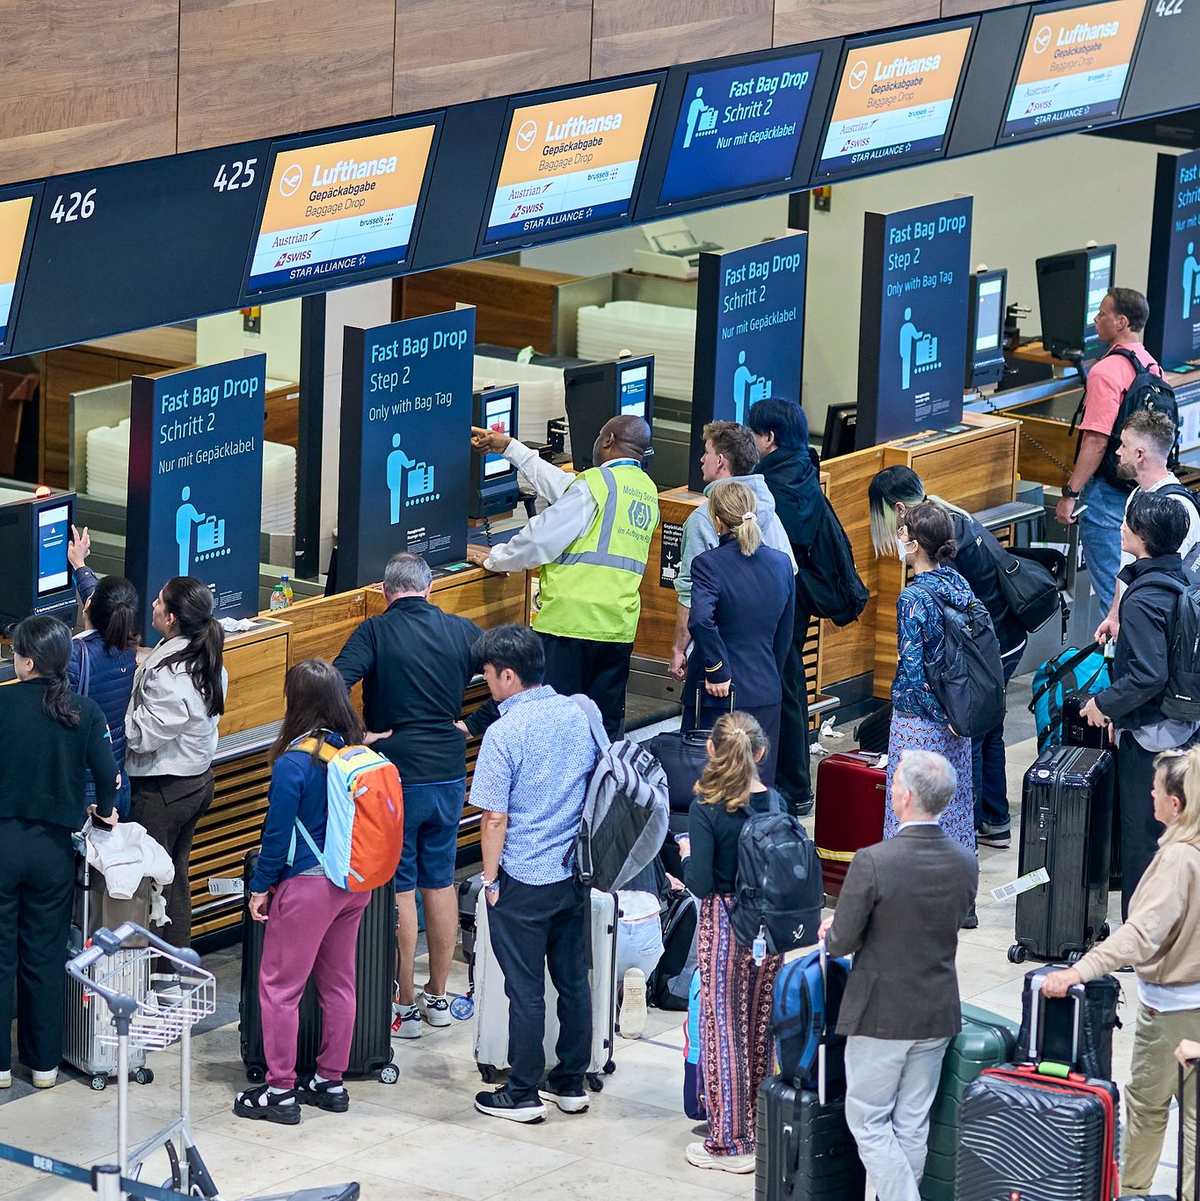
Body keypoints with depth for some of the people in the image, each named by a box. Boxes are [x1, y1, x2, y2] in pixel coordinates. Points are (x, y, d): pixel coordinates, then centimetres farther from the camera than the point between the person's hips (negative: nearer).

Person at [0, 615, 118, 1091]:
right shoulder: (84, 712, -5)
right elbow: (106, 772, -6)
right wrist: (104, 810, 14)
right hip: (53, 848, 2)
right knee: (45, 958, 13)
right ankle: (43, 1063, 19)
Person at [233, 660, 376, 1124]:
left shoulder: (293, 764, -19)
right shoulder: (356, 752, -1)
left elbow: (278, 834, -14)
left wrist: (261, 887, -2)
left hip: (307, 884, -7)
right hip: (354, 883, 7)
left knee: (279, 987, 4)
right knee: (338, 982, 17)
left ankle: (280, 1091, 7)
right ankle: (330, 1081, 25)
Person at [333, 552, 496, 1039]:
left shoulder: (376, 632, -9)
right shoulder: (462, 631, 2)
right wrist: (472, 725, 4)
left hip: (395, 775, -4)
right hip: (449, 774, 4)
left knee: (399, 889, 4)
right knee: (440, 881, 16)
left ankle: (405, 1007, 9)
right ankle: (438, 997, 25)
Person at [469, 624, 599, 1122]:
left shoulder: (505, 734, -19)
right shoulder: (579, 714, 0)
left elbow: (496, 819, -16)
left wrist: (490, 878, -4)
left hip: (523, 882, -6)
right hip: (575, 873, 6)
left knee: (526, 989, 3)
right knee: (573, 979, 15)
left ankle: (523, 1094, 12)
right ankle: (571, 1082, 24)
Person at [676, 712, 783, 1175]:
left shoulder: (706, 809, -18)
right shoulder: (776, 803, -4)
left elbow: (701, 885, -20)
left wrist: (688, 854, -1)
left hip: (724, 927, -5)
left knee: (723, 1028, 5)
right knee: (761, 1024, 17)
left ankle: (731, 1141, 8)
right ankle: (759, 1127, 28)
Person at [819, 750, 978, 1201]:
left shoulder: (872, 862, -22)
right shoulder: (965, 863, -5)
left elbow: (842, 943, -16)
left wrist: (832, 931, 8)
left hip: (881, 1014, -5)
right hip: (938, 1013, 5)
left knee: (868, 1122, 6)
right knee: (912, 1126, 15)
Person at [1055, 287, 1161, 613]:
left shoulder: (1106, 372, -19)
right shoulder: (1152, 366, 9)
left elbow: (1097, 441, -24)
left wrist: (1071, 493, -19)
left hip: (1108, 490, -9)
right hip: (1140, 487, 9)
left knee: (1110, 586, -3)